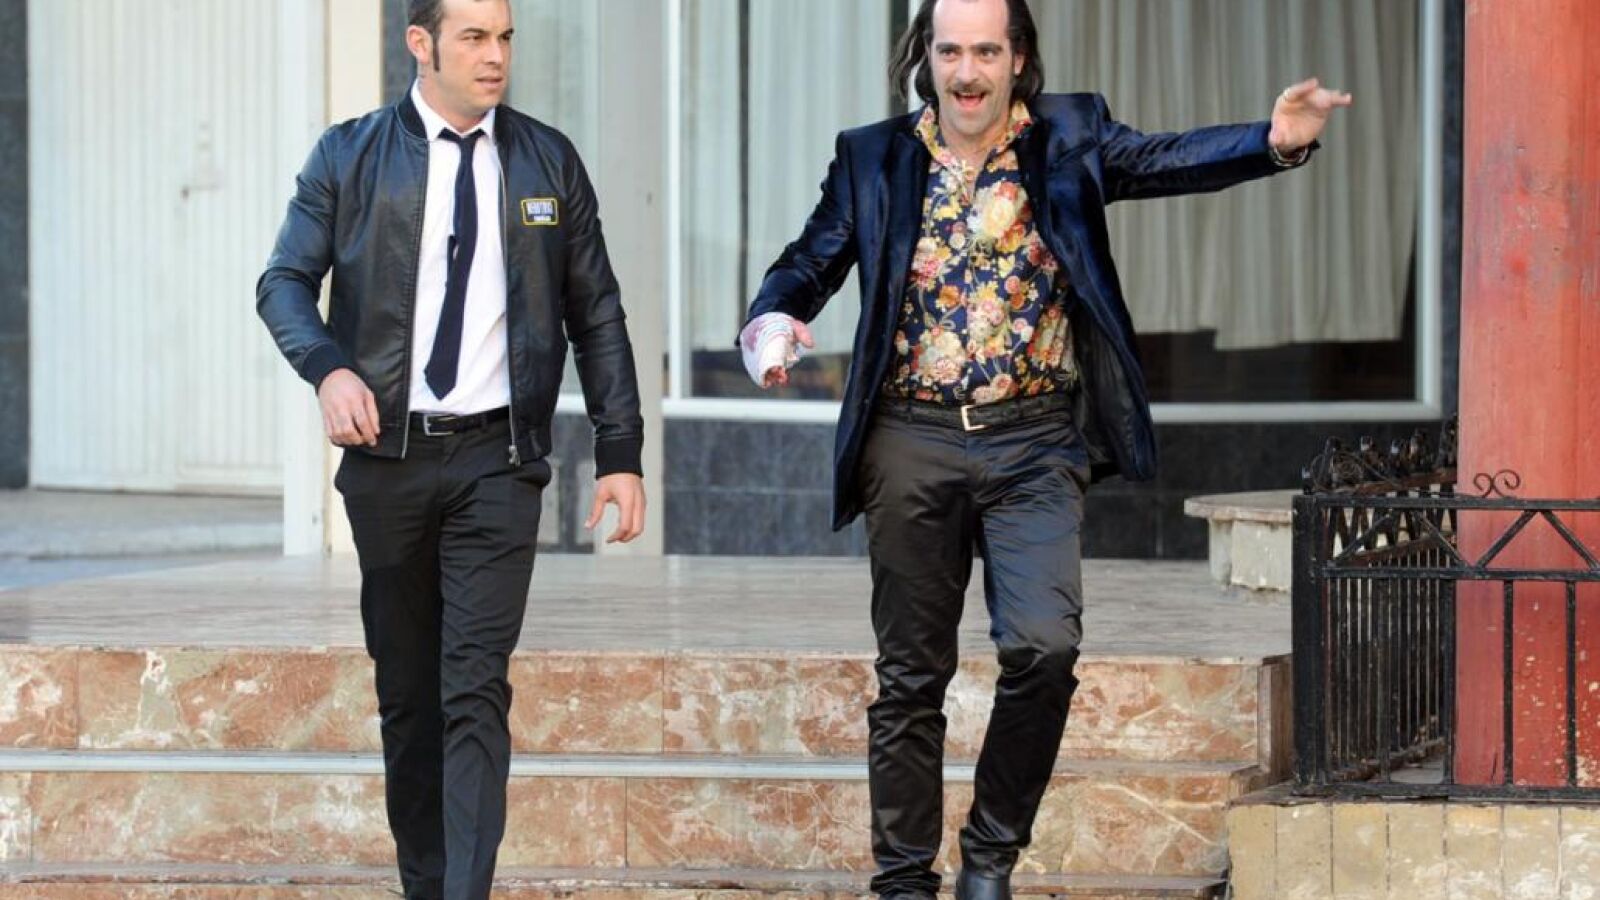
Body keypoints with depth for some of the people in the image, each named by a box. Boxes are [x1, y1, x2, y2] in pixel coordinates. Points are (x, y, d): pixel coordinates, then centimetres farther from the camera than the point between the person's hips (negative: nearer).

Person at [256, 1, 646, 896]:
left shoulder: (548, 161, 5)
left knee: (476, 688, -11)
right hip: (388, 454, 1)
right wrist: (327, 368, -19)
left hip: (497, 459, -1)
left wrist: (621, 453, 2)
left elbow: (597, 314, 7)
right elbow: (285, 282, 2)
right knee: (406, 687, 10)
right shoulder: (349, 157, 3)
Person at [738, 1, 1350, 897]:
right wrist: (773, 320, -20)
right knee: (912, 674, 6)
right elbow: (812, 262, 3)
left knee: (1044, 645, -16)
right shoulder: (874, 160, 4)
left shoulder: (1071, 138, 1)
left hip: (1033, 443, -1)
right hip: (913, 443, 1)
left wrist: (1276, 142, -31)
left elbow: (1169, 159, -11)